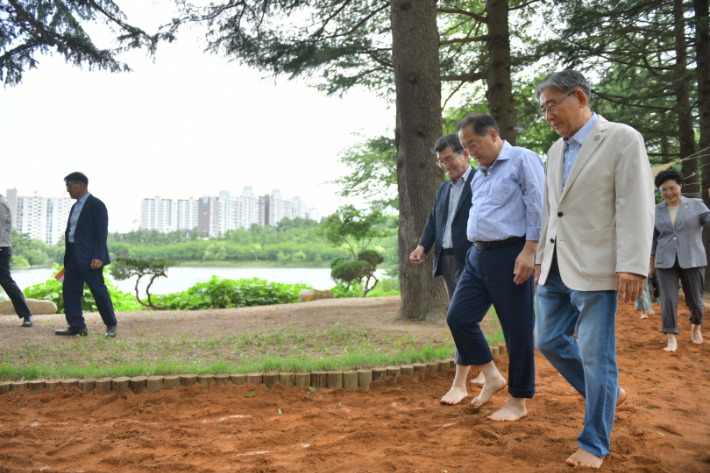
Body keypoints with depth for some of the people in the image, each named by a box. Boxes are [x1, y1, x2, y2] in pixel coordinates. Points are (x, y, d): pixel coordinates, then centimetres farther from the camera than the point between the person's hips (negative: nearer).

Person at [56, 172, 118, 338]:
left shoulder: (96, 205, -8)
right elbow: (70, 231, 19)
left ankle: (111, 325, 8)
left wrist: (98, 256, -21)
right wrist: (68, 256, 16)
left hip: (89, 257, -9)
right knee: (70, 289, 5)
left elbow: (102, 232, -14)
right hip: (73, 255, 9)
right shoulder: (75, 207, 18)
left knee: (98, 290, -3)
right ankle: (76, 325, 11)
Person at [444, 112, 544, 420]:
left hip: (510, 254, -8)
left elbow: (537, 207, -11)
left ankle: (518, 401, 14)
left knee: (517, 330, 0)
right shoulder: (479, 173, 19)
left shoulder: (523, 160, -4)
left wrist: (529, 251, -18)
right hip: (478, 256, 8)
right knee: (458, 317, 3)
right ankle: (492, 377, 21)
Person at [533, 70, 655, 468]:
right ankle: (608, 393, 32)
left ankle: (595, 443, 13)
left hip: (595, 268, -8)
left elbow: (636, 207, -13)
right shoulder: (556, 150, 16)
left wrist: (633, 266, -20)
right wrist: (541, 257, 18)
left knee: (595, 354, -2)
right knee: (549, 340, 11)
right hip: (557, 267, 8)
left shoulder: (623, 139, -6)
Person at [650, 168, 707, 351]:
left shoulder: (696, 205, 3)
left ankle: (696, 325, 36)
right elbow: (653, 240, 13)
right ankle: (671, 339, -3)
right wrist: (652, 265, 13)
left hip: (692, 261, -1)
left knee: (695, 301, 5)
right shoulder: (656, 211, 8)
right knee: (668, 299, -8)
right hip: (666, 262, 1)